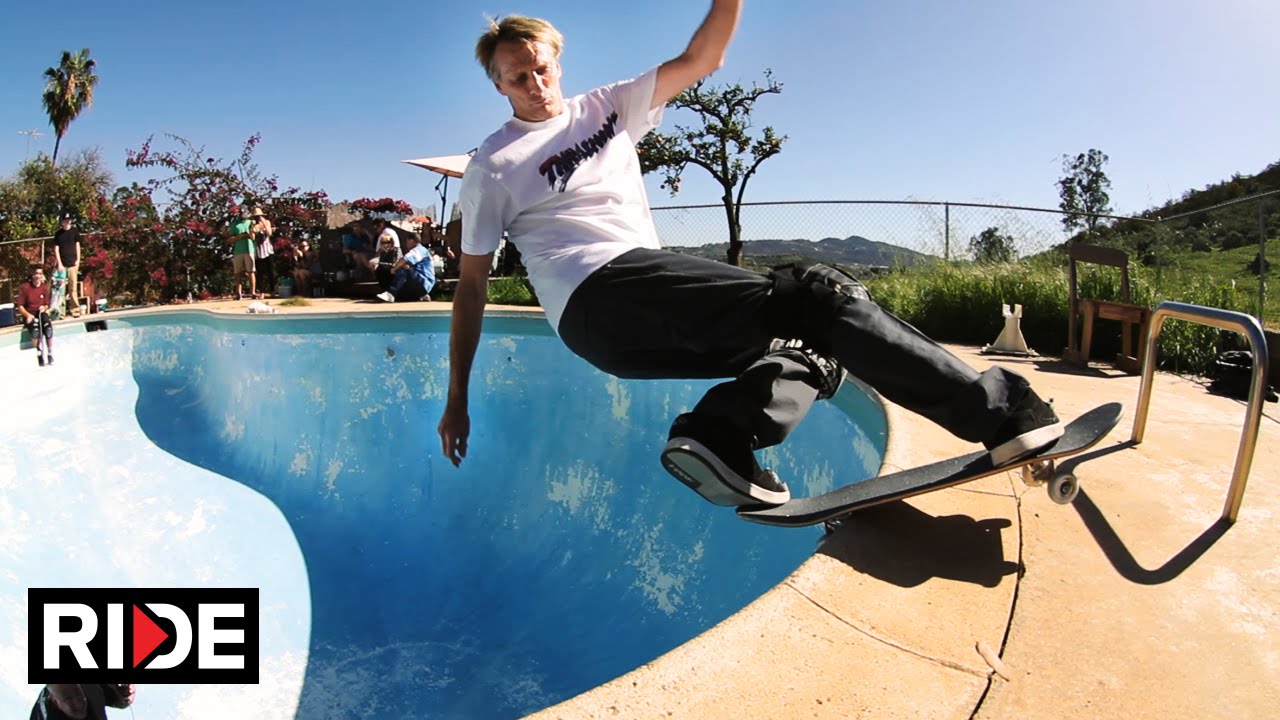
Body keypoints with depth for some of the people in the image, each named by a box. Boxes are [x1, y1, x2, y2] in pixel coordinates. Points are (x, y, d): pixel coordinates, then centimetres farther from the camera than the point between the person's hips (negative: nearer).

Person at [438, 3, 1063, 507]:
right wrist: (457, 400, 4)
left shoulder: (607, 107, 21)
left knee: (814, 337, -2)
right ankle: (995, 405, -19)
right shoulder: (494, 166, 8)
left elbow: (699, 59, 16)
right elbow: (471, 283, 7)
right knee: (813, 297, -20)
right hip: (598, 300, -7)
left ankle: (718, 434, -28)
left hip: (652, 308, 8)